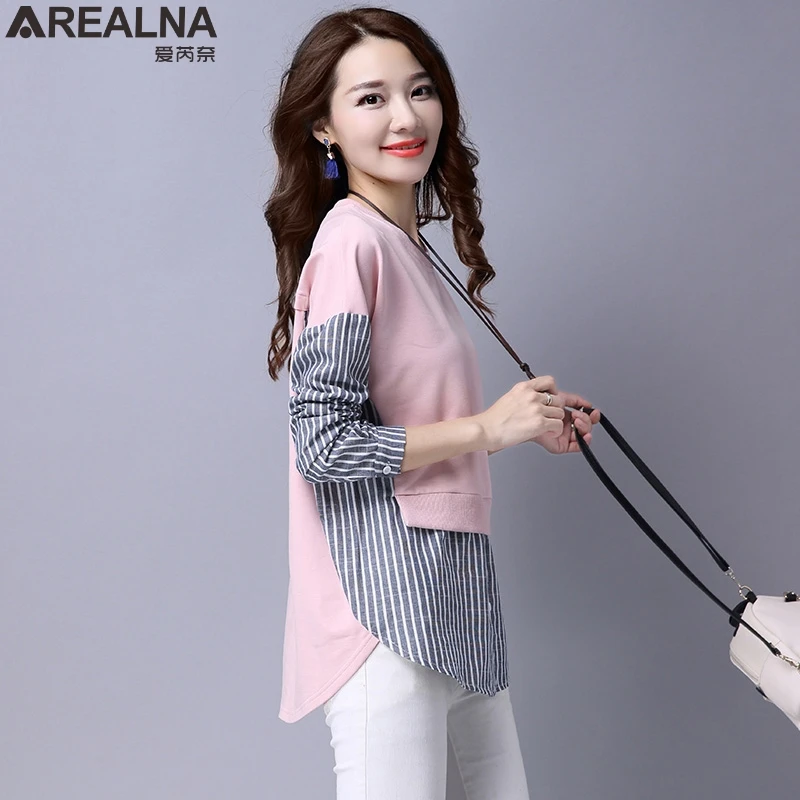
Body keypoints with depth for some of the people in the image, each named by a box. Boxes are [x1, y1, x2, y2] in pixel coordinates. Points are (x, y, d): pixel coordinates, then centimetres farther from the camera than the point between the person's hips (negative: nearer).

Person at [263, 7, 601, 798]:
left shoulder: (404, 244, 14)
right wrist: (488, 427, -13)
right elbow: (326, 443, -19)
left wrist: (526, 419, 12)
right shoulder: (351, 239, -14)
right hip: (384, 602, -9)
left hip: (448, 596, 9)